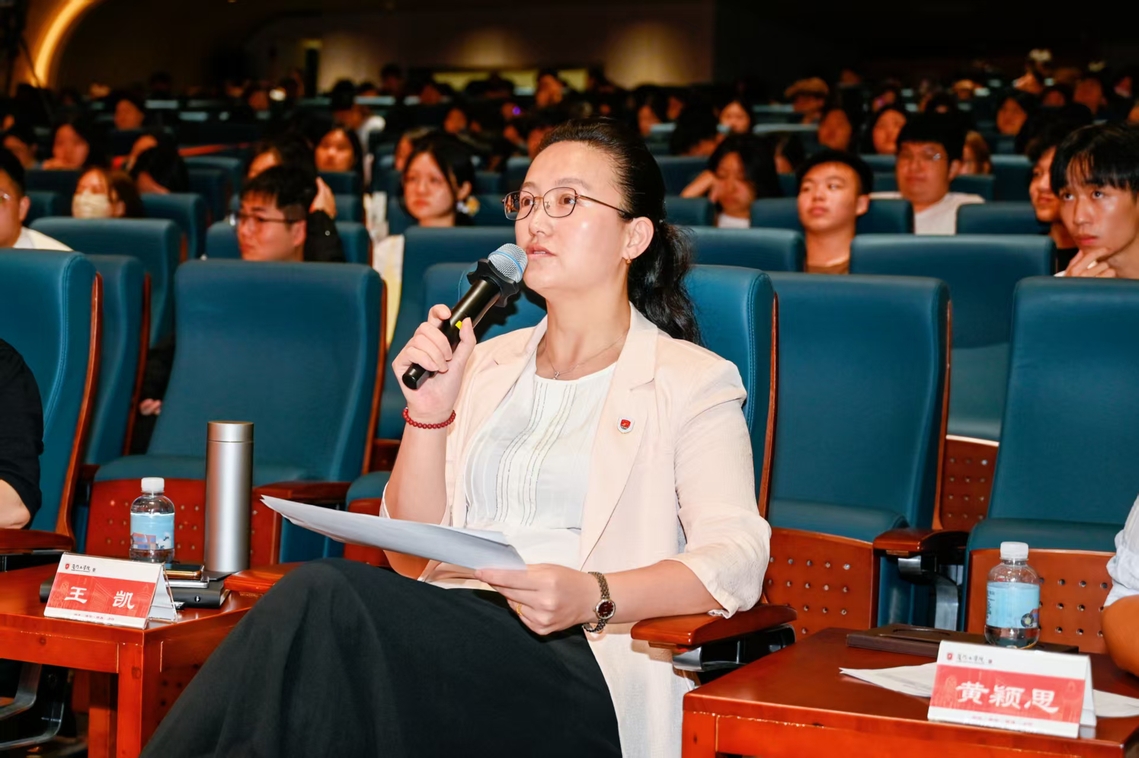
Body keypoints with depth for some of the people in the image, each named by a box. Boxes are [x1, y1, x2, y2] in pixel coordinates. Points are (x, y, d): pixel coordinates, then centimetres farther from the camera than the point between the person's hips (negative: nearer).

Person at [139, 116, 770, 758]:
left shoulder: (692, 381, 7)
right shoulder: (487, 365, 23)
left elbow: (737, 559, -7)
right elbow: (412, 555, 18)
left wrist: (593, 597, -23)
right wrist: (430, 412, 3)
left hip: (577, 666, -5)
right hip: (449, 626, 5)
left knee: (326, 595, -30)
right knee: (324, 594, -31)